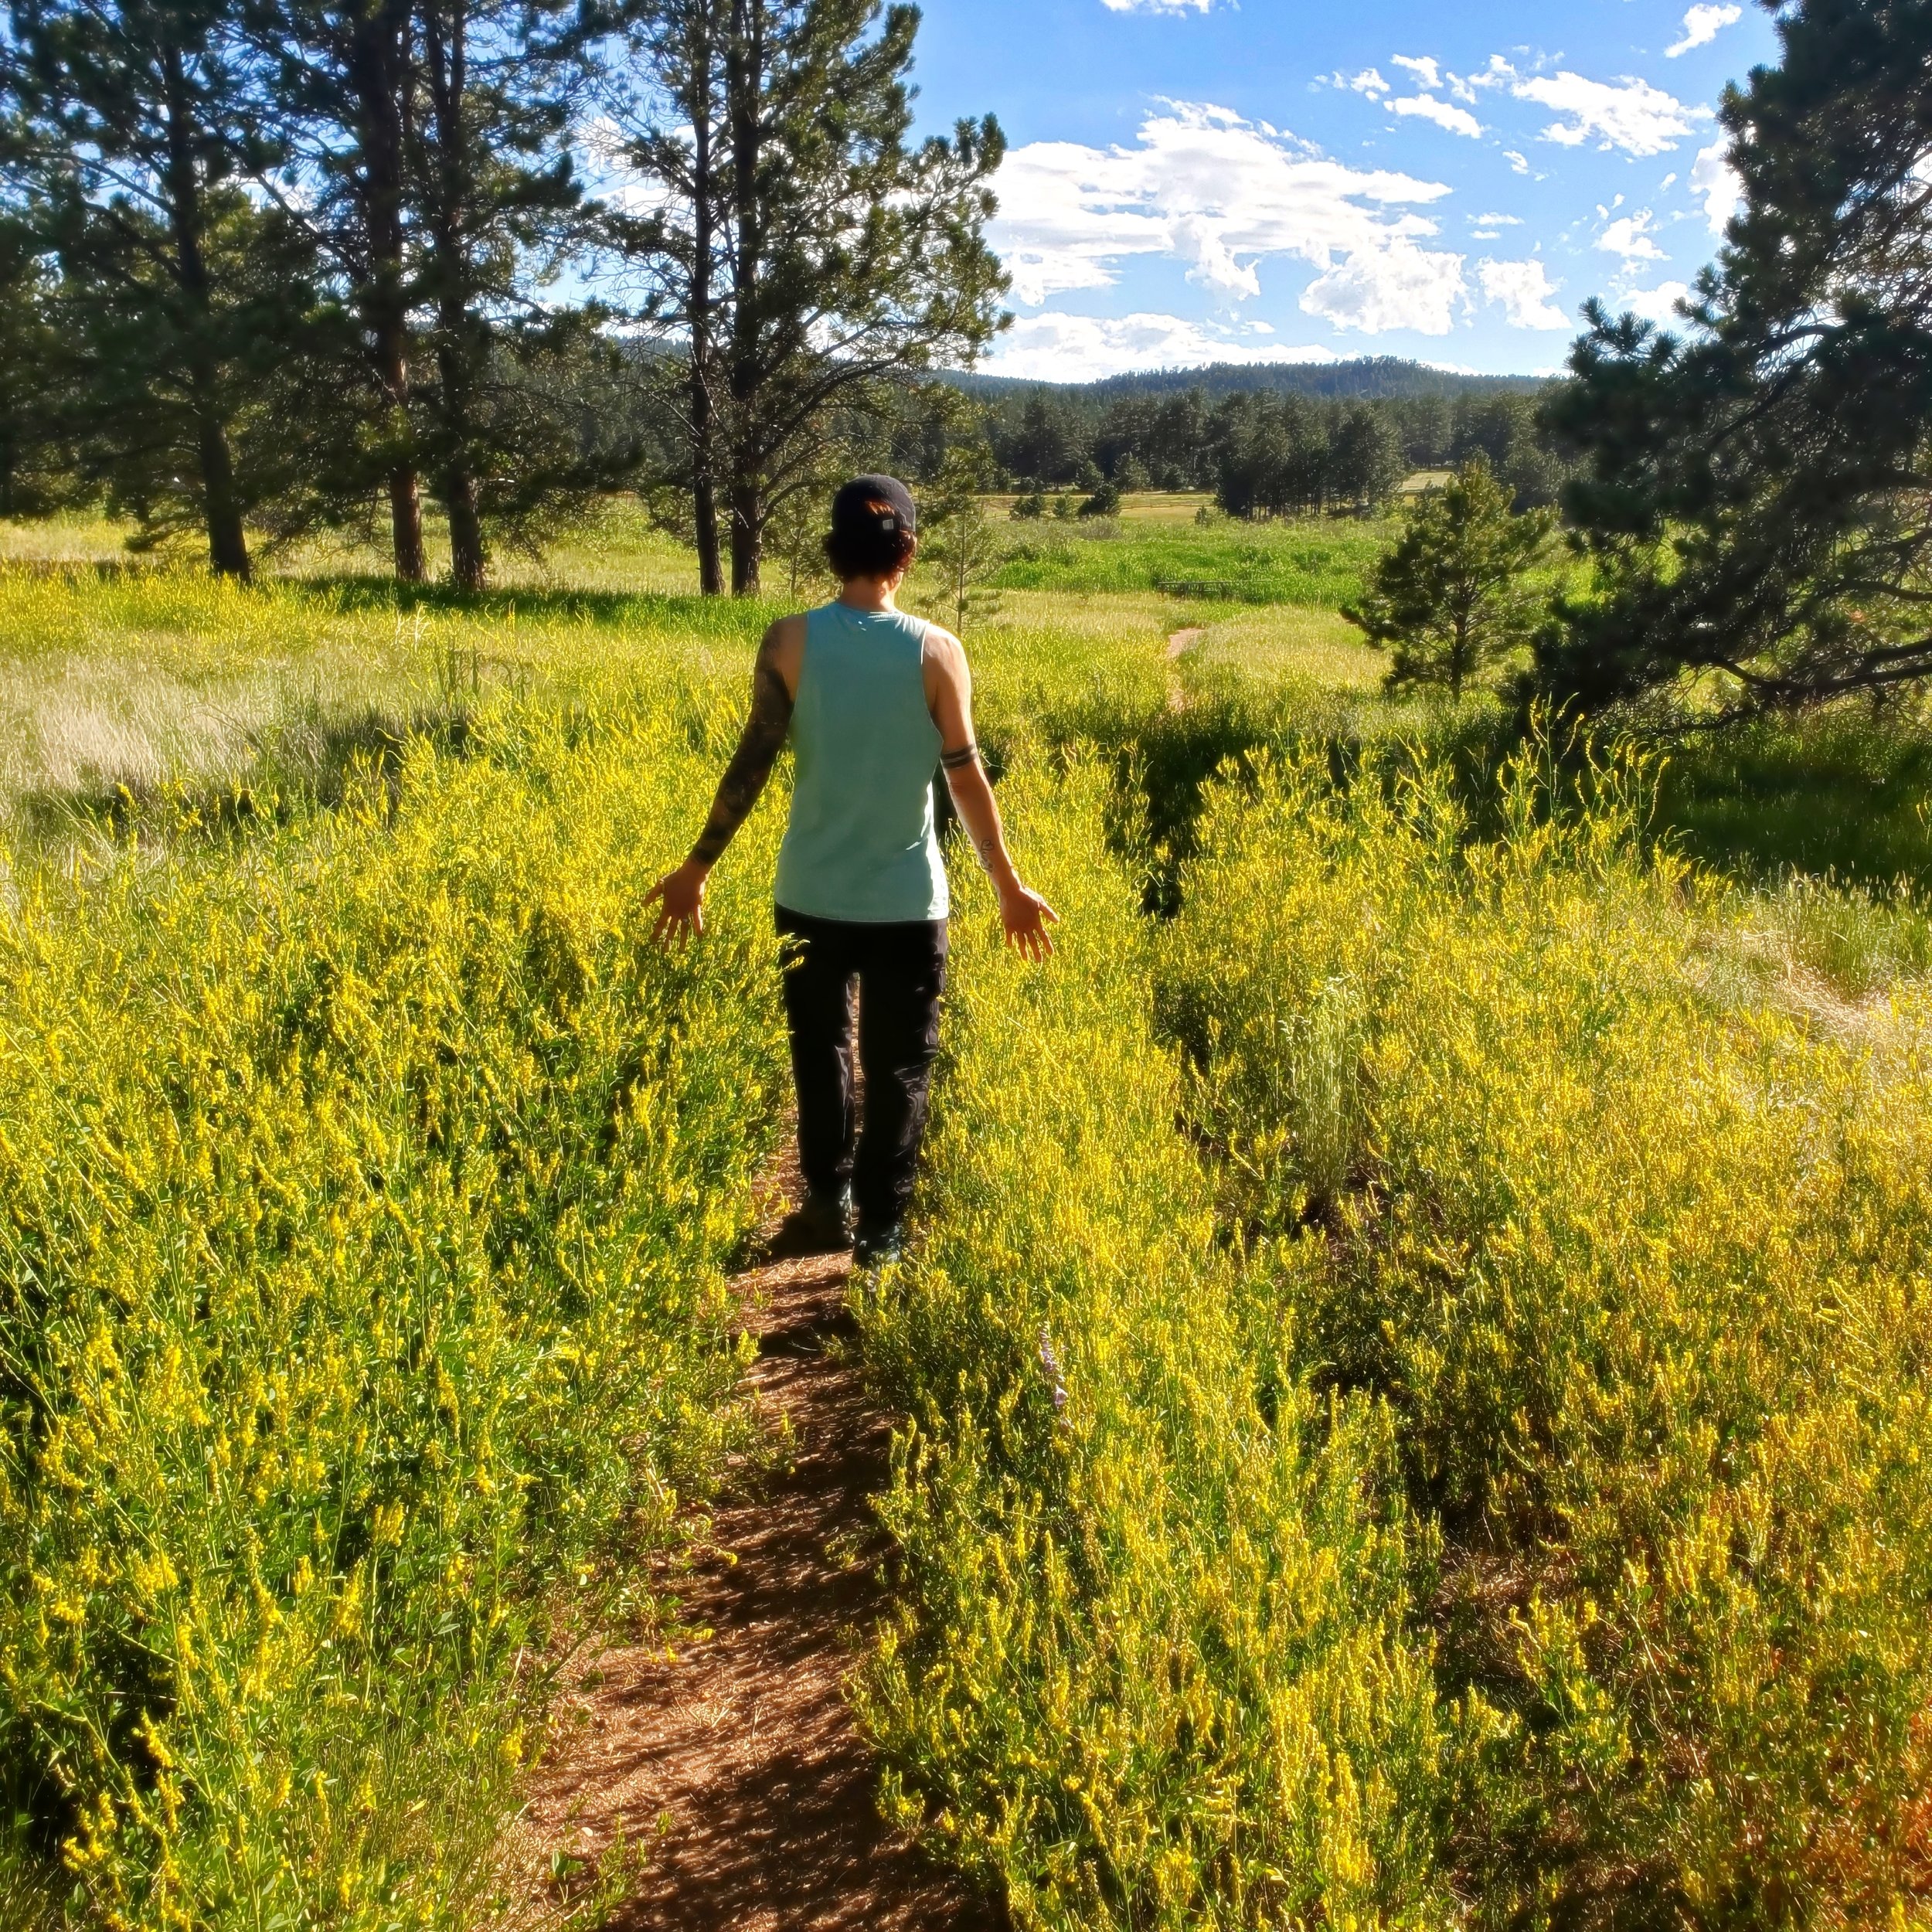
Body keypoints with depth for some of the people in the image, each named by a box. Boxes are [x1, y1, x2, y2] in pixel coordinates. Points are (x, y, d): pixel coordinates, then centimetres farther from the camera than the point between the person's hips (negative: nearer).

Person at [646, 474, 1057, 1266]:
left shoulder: (790, 641, -7)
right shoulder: (938, 650, -8)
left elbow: (752, 763, -7)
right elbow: (966, 778, -6)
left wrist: (697, 866, 4)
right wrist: (1010, 888, 5)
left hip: (811, 894, 1)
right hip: (908, 900, -1)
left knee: (820, 1049, 22)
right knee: (898, 1067, 12)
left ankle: (828, 1201, 29)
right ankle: (881, 1229, 17)